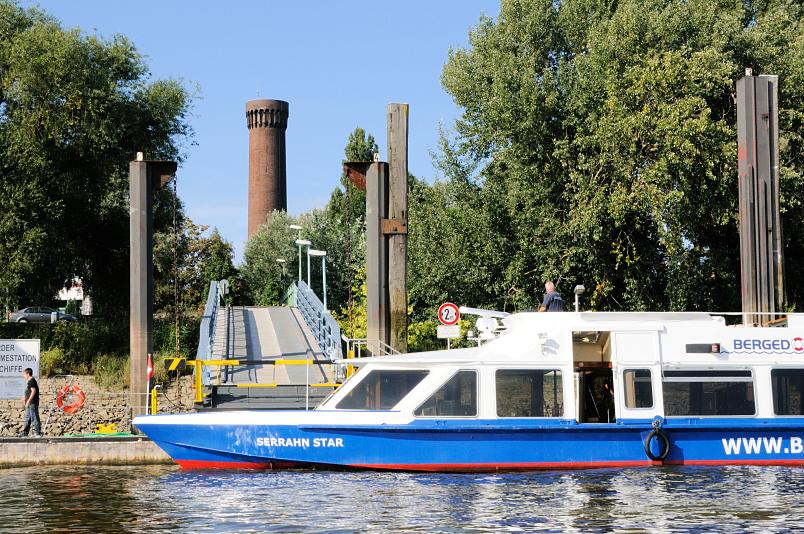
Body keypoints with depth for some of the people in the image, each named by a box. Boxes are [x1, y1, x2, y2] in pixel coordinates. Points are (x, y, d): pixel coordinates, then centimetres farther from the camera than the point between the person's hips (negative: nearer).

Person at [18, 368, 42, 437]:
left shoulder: (32, 381, -13)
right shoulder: (29, 381, 17)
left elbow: (33, 391, -20)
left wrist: (28, 401, -21)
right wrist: (25, 398, 28)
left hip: (32, 403, -11)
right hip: (30, 404, 11)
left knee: (34, 418, -7)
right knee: (27, 418, 13)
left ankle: (38, 433, -4)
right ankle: (24, 433, 18)